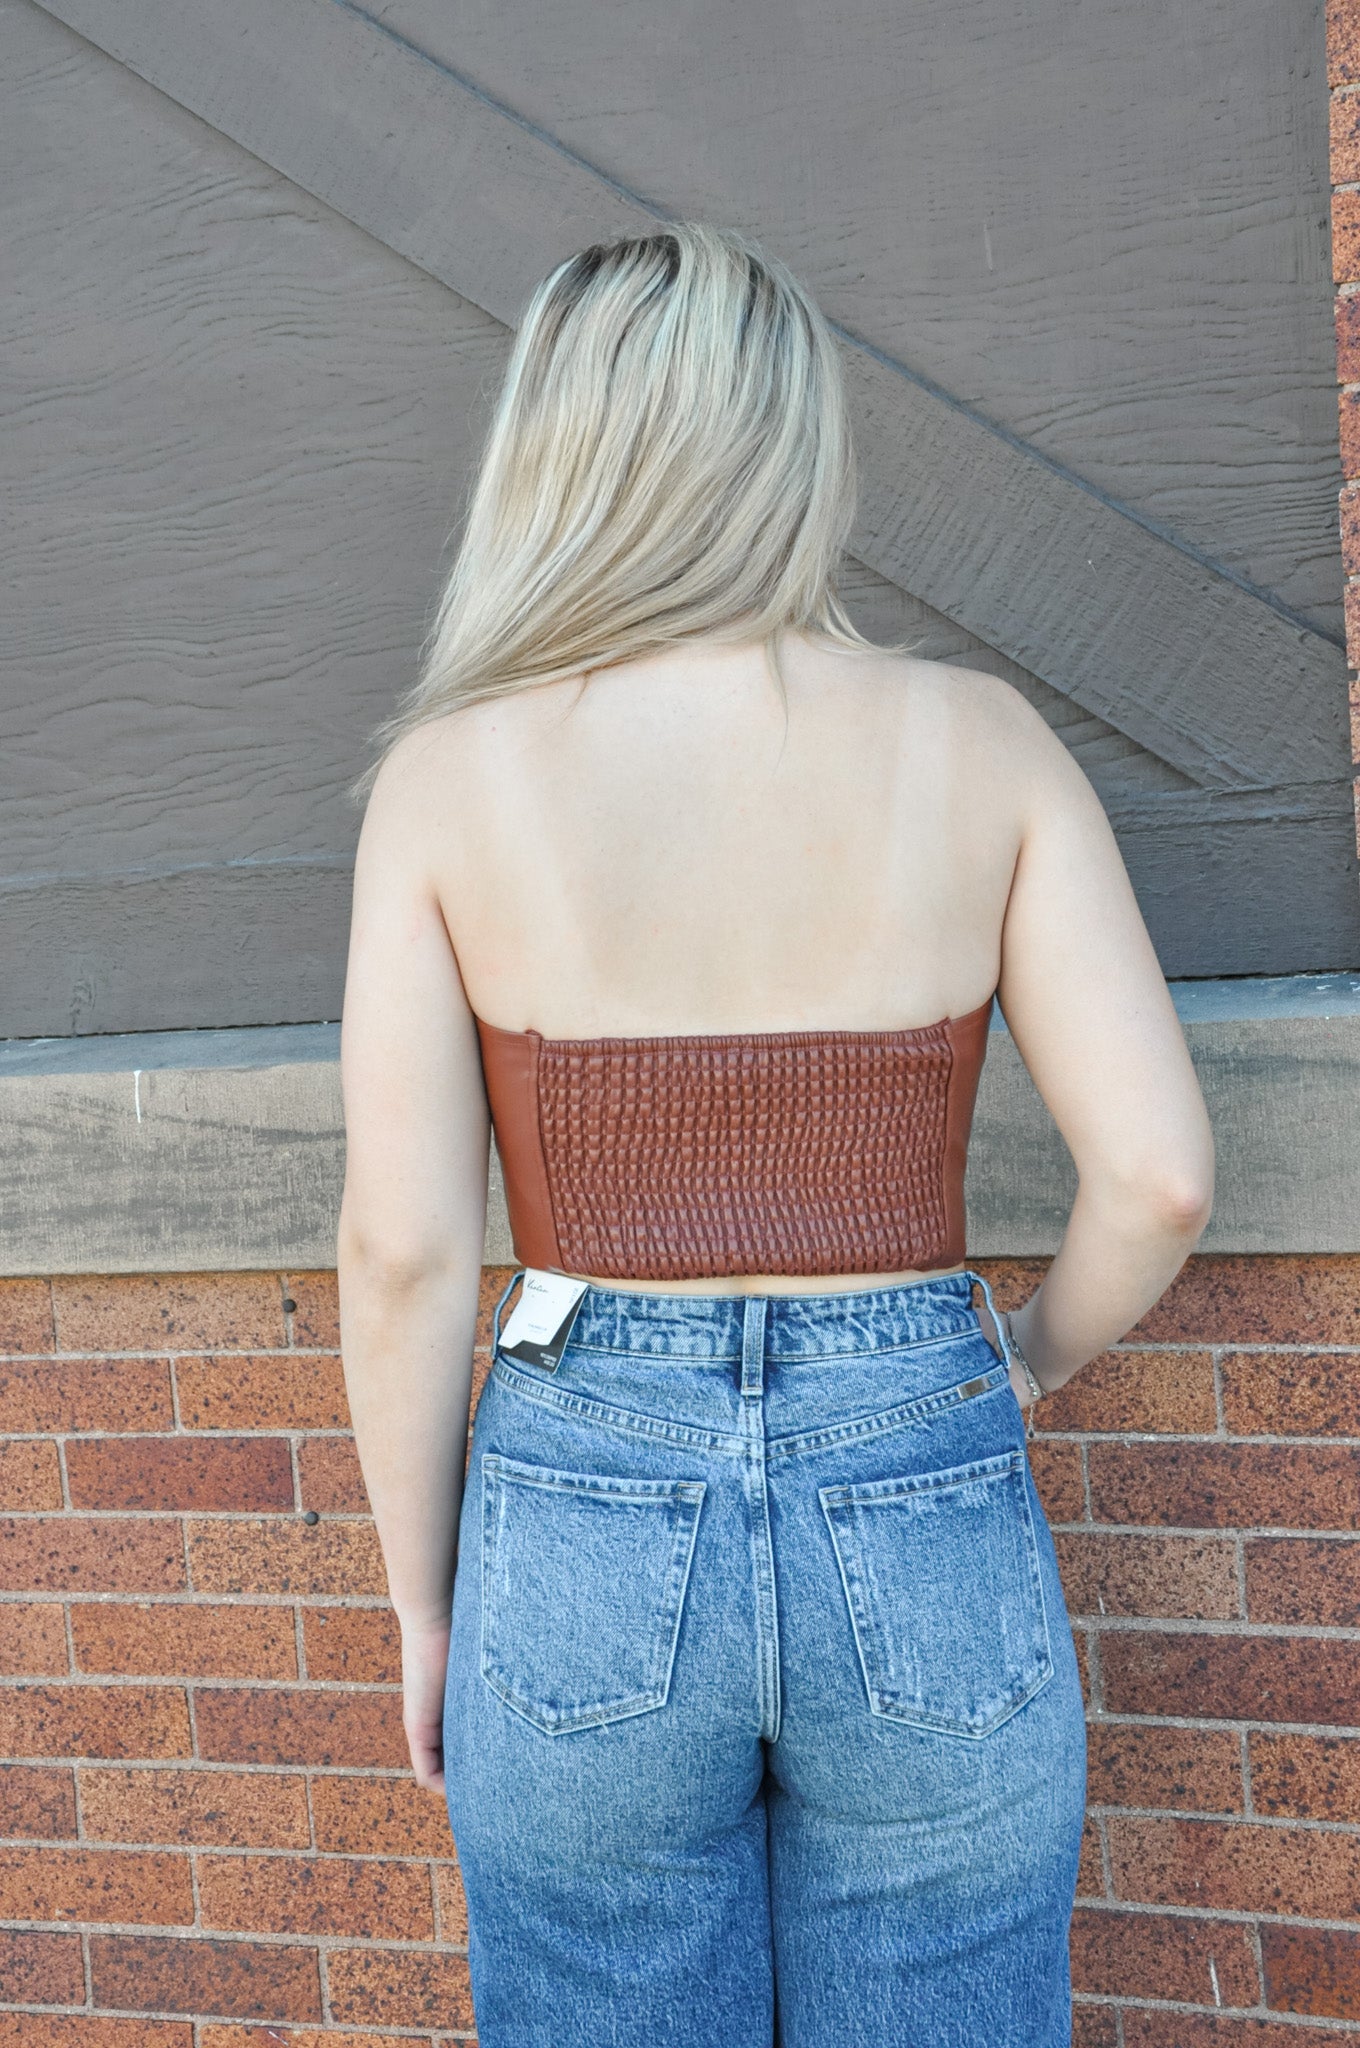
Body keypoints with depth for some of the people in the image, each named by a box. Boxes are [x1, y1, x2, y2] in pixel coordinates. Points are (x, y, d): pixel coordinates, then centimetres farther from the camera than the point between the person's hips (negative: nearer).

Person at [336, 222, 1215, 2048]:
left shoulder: (450, 775, -6)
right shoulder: (978, 744, -4)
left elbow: (402, 1246, -8)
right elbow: (1162, 1175, -8)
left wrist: (423, 1605, 5)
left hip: (584, 1522, 0)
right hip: (925, 1534, 1)